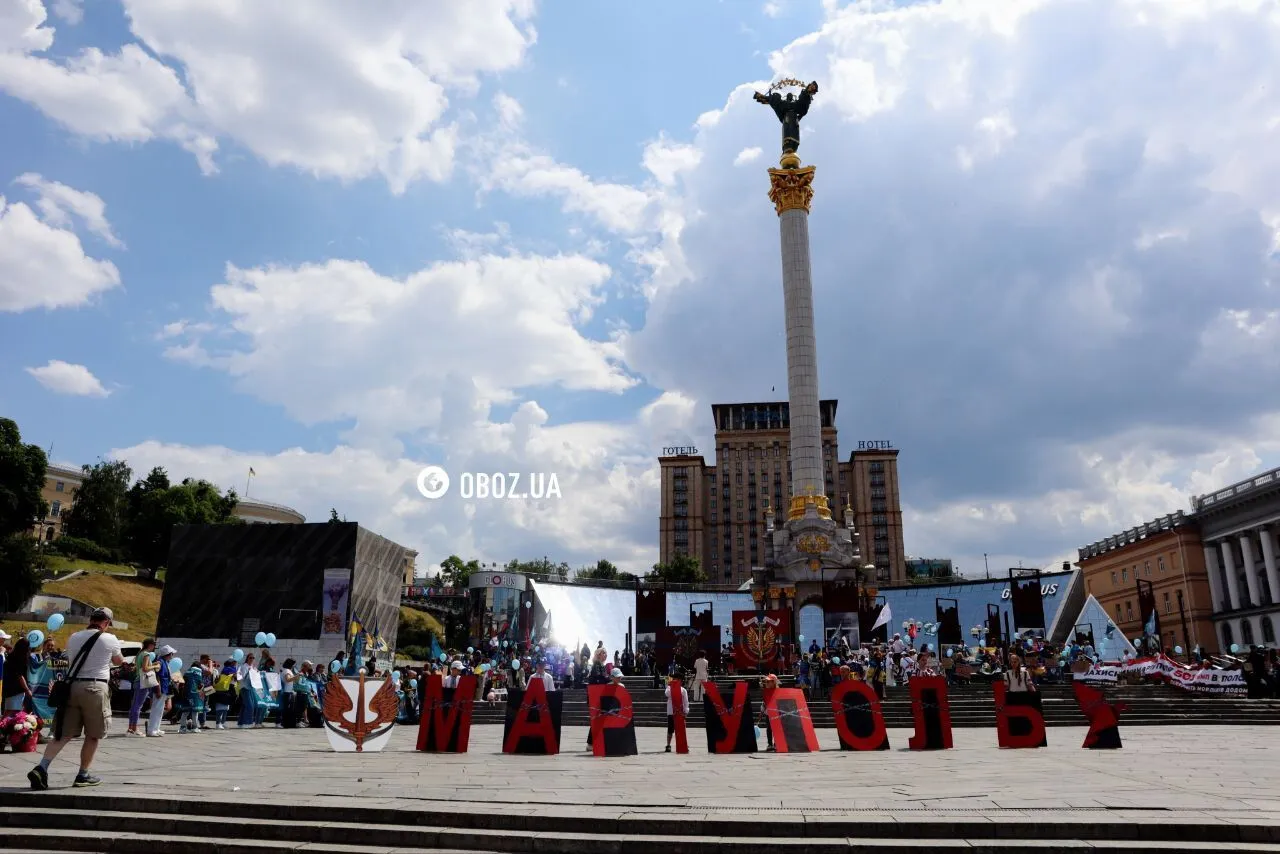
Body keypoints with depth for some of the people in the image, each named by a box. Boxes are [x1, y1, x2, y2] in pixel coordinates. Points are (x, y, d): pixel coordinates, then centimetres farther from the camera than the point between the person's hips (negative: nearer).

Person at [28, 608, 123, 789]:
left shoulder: (74, 638, 10)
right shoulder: (109, 639, -3)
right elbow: (118, 661, 14)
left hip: (72, 686, 5)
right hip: (95, 688, -5)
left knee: (63, 734, 7)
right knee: (92, 736, 8)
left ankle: (41, 768, -10)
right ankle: (83, 775, 14)